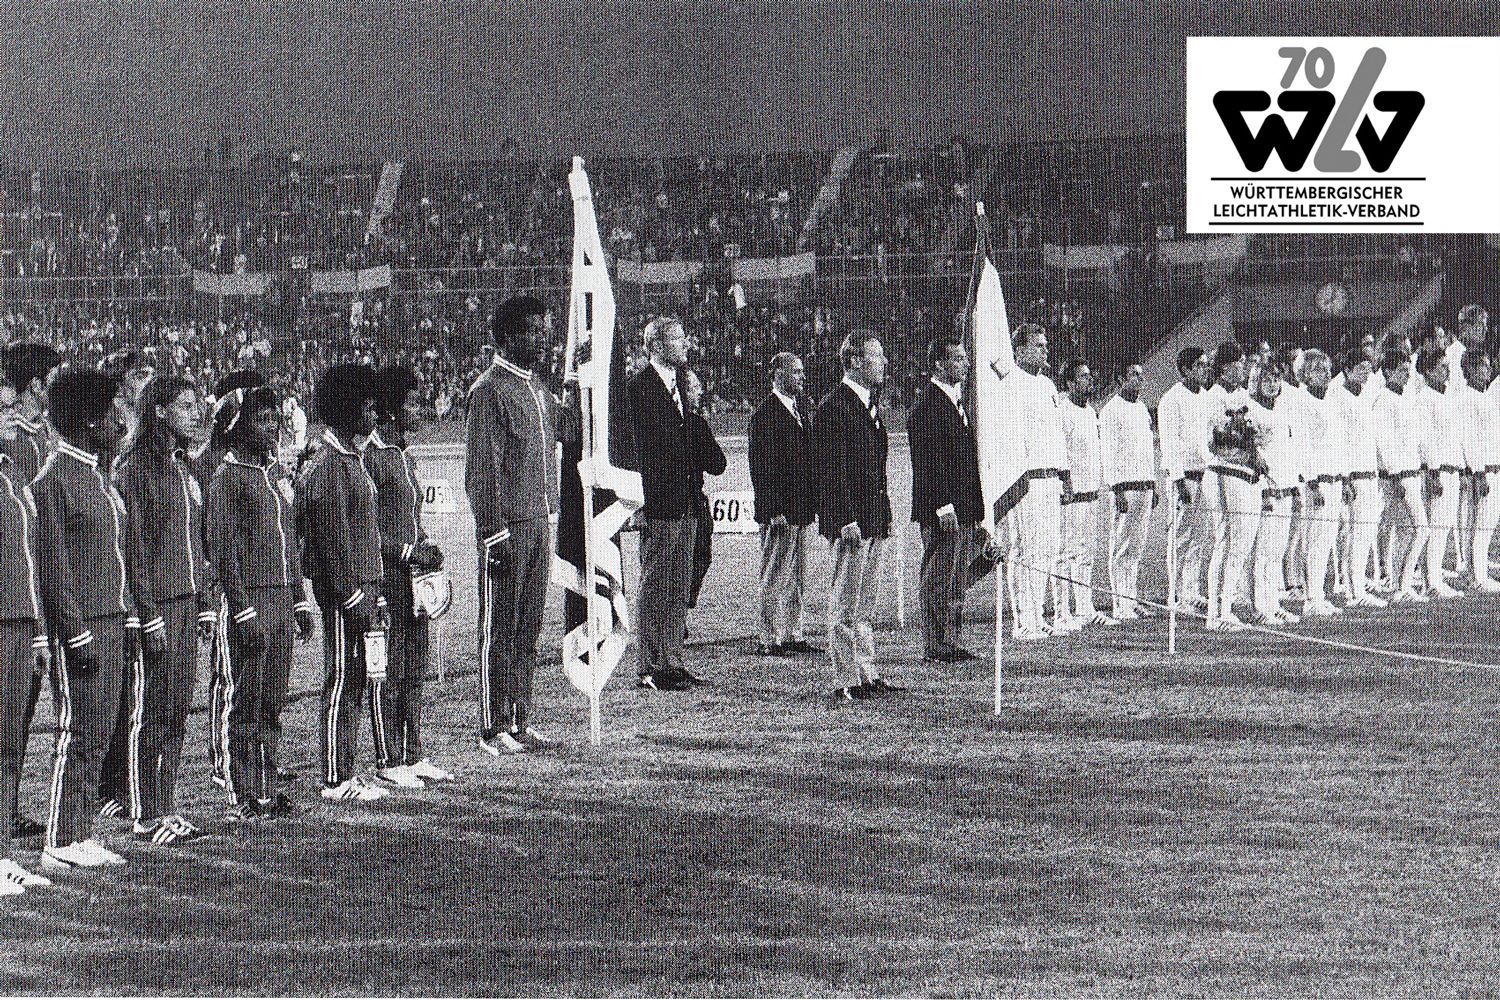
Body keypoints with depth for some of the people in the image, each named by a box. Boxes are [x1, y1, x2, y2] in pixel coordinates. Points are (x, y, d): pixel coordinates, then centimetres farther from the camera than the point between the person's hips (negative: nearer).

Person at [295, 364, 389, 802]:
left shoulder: (351, 461, 16)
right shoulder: (330, 468, -15)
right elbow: (335, 543, -19)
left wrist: (374, 595, 20)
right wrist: (357, 601, -20)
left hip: (360, 587, 10)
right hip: (343, 590, -10)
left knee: (353, 683, 12)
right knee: (341, 683, -5)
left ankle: (346, 774, 17)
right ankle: (336, 781, 0)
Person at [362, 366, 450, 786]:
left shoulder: (405, 456, 17)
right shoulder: (372, 458, -12)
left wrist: (428, 547, 7)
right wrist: (410, 552, -17)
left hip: (415, 578, 9)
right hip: (387, 578, -9)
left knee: (414, 672, 11)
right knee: (388, 673, -4)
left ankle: (413, 756, 17)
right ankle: (389, 761, 1)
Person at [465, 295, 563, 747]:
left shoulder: (537, 387, 16)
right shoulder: (490, 390, -11)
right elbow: (482, 470, -14)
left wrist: (548, 519, 18)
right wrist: (494, 535, -17)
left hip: (539, 522, 8)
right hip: (508, 526, -8)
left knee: (528, 629, 11)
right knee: (499, 630, -3)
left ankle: (519, 722, 17)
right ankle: (493, 729, 2)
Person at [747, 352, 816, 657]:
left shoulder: (798, 410, 16)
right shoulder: (765, 414, -12)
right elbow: (761, 467, -16)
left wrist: (813, 506, 17)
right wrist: (773, 511, -19)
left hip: (802, 511, 9)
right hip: (780, 512, -9)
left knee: (797, 578, 12)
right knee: (775, 577, -5)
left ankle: (792, 636, 17)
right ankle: (769, 640, -1)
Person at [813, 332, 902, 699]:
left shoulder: (870, 404, 18)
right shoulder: (834, 407, -13)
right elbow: (832, 470, -17)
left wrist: (885, 515, 18)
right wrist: (847, 520, -21)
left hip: (874, 519, 9)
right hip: (850, 520, -9)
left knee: (865, 604, 13)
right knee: (845, 606, -4)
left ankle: (867, 675, 18)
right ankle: (846, 680, -2)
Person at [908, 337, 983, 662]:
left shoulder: (957, 401, 17)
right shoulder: (927, 407, -14)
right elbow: (927, 462, -19)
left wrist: (976, 507, 18)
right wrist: (943, 507, -22)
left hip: (963, 510, 10)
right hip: (940, 511, -10)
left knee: (957, 583, 12)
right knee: (937, 582, -4)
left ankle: (953, 643, 17)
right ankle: (935, 646, 0)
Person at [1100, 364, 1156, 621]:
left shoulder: (1142, 408, 18)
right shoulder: (1111, 411, -7)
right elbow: (1108, 452, -11)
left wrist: (1154, 486, 20)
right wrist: (1116, 489, -17)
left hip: (1145, 484, 8)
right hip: (1125, 484, -8)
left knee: (1138, 546, 8)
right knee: (1121, 548, -7)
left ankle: (1133, 600, 12)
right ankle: (1121, 606, -8)